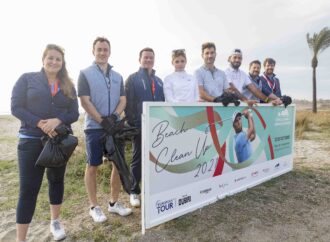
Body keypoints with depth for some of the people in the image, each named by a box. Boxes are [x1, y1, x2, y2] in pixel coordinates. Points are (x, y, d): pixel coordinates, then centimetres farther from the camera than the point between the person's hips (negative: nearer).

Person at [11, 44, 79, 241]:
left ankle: (55, 221, 35)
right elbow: (16, 107, -6)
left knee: (57, 180, 15)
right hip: (32, 141, -3)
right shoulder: (27, 79, 0)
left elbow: (74, 114, 2)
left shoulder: (68, 86, 7)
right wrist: (40, 123, -19)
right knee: (28, 188, -1)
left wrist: (58, 120, -18)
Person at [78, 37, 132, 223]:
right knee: (93, 166, 4)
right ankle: (94, 206, 19)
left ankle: (114, 202, 23)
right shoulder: (85, 74, 0)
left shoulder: (117, 76, 13)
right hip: (95, 127, -4)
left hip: (116, 127, 5)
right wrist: (102, 121, -15)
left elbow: (123, 100, 8)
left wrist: (114, 116, -11)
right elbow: (85, 101, -8)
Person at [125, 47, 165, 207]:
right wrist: (132, 123, -13)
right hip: (140, 126, -5)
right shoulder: (133, 78, 0)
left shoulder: (158, 81, 16)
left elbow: (163, 102, 17)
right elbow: (128, 102, -7)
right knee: (138, 159, 4)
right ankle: (134, 192, 18)